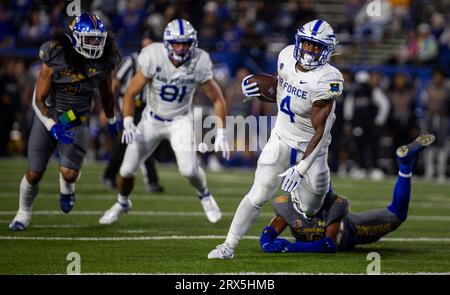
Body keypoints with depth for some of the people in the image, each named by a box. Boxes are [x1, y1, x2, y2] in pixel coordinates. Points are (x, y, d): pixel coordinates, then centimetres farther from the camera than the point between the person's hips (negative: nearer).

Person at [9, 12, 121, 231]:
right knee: (34, 174, 1)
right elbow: (39, 99, -17)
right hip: (48, 117, -1)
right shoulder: (55, 58, -20)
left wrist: (111, 121, 25)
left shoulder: (103, 62, -10)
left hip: (78, 121, 1)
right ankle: (23, 212, 29)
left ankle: (67, 186, 21)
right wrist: (53, 127, -29)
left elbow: (106, 94, 11)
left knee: (69, 172, -18)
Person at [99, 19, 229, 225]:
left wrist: (221, 134, -12)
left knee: (189, 170, -20)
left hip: (180, 121, -1)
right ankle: (122, 203, 31)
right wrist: (128, 124, -24)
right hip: (151, 120, 1)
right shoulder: (153, 58, -23)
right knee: (126, 170, -2)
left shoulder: (199, 64, -20)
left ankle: (204, 195, 15)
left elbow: (218, 100, -7)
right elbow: (130, 94, -13)